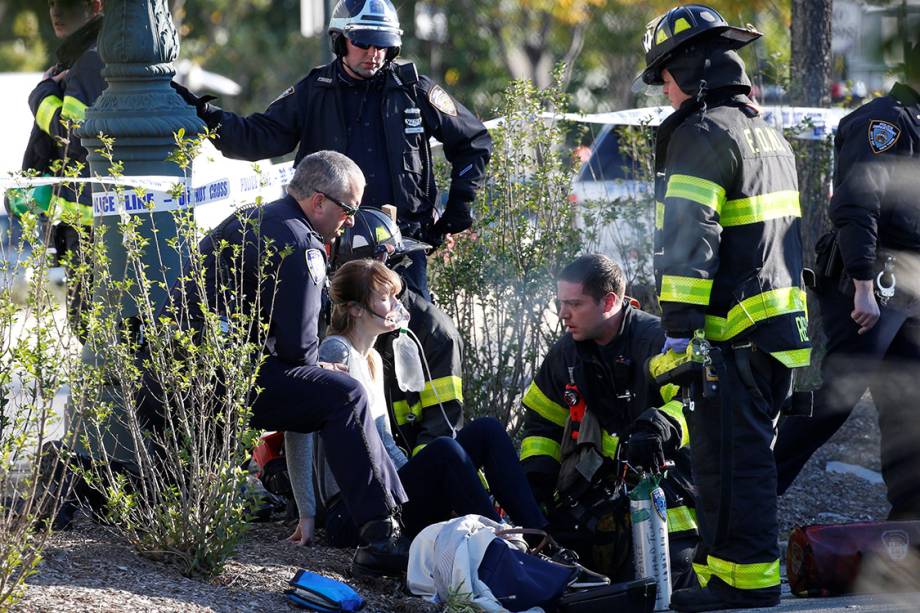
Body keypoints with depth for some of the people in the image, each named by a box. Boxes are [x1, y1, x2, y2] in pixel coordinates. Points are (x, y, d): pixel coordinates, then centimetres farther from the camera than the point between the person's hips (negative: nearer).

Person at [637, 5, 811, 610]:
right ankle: (724, 559, 21)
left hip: (733, 330, -10)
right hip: (779, 325, 10)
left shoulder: (703, 134, -12)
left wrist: (679, 328, -23)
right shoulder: (768, 133, 19)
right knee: (748, 450, 15)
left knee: (731, 456, -6)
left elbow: (688, 239, -20)